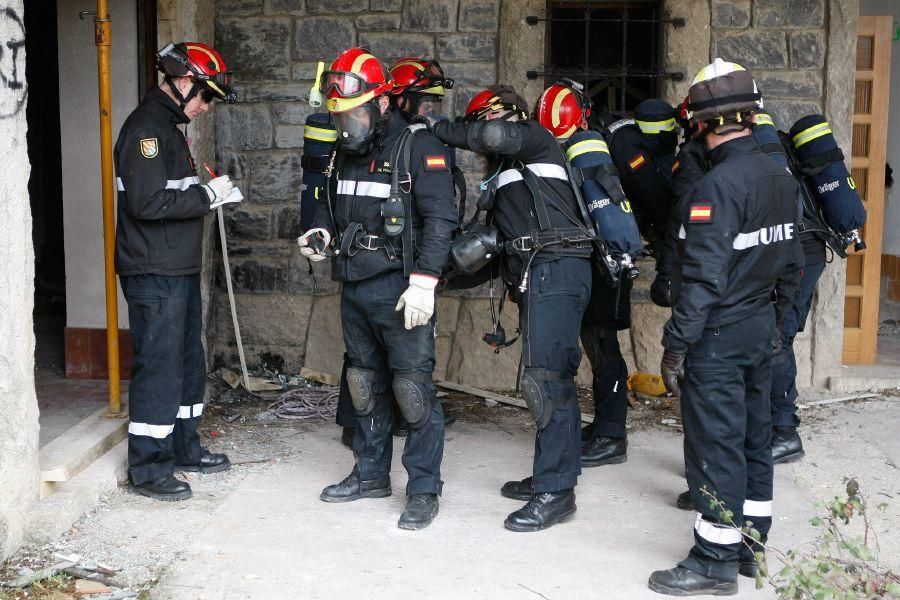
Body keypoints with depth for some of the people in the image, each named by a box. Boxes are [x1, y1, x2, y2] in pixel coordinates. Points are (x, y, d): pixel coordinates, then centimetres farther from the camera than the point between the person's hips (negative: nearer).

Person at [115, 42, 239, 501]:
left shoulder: (170, 127, 17)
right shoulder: (146, 127, -15)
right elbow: (148, 202, -24)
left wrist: (208, 194, 6)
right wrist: (207, 196, -16)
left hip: (180, 270, 10)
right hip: (153, 274, -10)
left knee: (188, 361, 17)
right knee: (158, 368, -5)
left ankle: (184, 449, 29)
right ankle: (147, 469, 4)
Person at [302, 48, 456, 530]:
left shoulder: (418, 147, -10)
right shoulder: (346, 152, 13)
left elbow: (439, 219, -15)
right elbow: (333, 205, 27)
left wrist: (424, 281, -22)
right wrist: (323, 232, 5)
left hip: (399, 290, -8)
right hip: (354, 288, 8)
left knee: (412, 389, -6)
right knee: (365, 384, 16)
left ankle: (424, 490, 3)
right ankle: (371, 474, 30)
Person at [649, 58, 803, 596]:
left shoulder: (718, 186, -20)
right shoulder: (781, 178, 6)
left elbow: (703, 277, -23)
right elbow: (791, 261, 12)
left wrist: (677, 343, -17)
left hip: (720, 335, -9)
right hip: (762, 330, 9)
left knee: (715, 445, -1)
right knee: (753, 435, 16)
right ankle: (749, 546, 28)